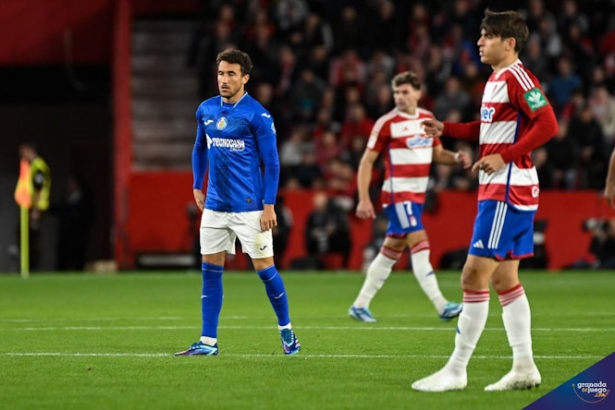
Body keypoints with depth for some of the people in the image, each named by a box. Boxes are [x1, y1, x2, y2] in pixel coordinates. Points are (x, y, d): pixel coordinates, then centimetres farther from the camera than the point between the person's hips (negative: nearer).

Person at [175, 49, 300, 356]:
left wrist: (269, 205, -14)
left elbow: (271, 163, -9)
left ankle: (286, 329, 17)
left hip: (249, 207, -5)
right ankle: (208, 342, 8)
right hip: (215, 206, 5)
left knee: (264, 267, -2)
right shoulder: (205, 110, 5)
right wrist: (197, 186, 14)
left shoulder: (258, 115, -11)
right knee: (210, 270, 4)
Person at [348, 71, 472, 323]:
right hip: (397, 193, -7)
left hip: (418, 194, 7)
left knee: (392, 250, 11)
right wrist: (363, 199, -13)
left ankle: (360, 305, 20)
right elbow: (367, 161, -6)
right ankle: (441, 306, -22)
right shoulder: (387, 123, -8)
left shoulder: (427, 118, 10)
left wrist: (456, 158, -3)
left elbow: (437, 154, 20)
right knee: (420, 245, -16)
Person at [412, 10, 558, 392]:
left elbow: (548, 125, -21)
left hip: (507, 190, -10)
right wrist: (447, 129, 15)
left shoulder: (517, 78, -14)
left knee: (474, 276, -9)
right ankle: (524, 367, 15)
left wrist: (505, 156, -21)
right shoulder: (496, 80, 15)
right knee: (504, 278, 12)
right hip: (497, 189, 10)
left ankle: (457, 370, -5)